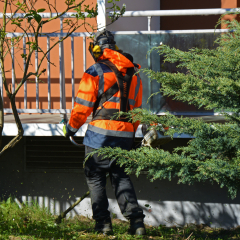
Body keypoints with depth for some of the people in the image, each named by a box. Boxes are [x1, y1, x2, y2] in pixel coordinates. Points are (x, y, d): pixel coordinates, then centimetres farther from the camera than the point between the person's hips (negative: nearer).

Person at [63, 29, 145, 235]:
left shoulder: (95, 73, -6)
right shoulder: (134, 74, 12)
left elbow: (82, 106, -5)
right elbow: (137, 108, 18)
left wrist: (71, 128, 11)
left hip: (100, 133, -5)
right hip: (125, 134, 5)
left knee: (95, 177, 8)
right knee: (121, 176, 13)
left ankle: (103, 222, 5)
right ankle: (136, 221, 1)